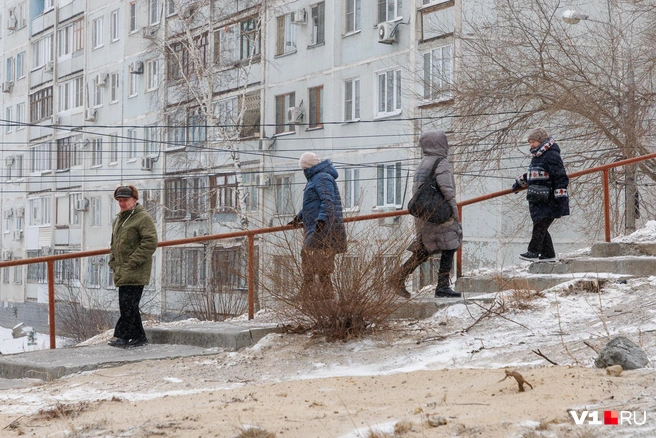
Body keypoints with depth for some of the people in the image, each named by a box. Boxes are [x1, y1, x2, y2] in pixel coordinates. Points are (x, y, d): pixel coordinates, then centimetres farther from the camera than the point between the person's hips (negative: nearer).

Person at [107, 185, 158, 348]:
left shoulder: (143, 217, -7)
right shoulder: (118, 220, 20)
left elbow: (150, 243, -16)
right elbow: (114, 244, 30)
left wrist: (132, 262, -17)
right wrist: (113, 262, 14)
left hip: (135, 272, -9)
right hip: (122, 272, 9)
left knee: (128, 304, -11)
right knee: (129, 305, 10)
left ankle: (122, 335, -9)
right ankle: (138, 336, 16)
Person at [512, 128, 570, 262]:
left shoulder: (551, 156, -10)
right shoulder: (537, 157, 20)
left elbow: (561, 178, -14)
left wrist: (561, 197, -19)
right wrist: (520, 182, 46)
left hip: (548, 201, -9)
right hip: (538, 201, 9)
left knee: (540, 226, -10)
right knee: (540, 227, 6)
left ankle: (533, 252, -8)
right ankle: (548, 254, 11)